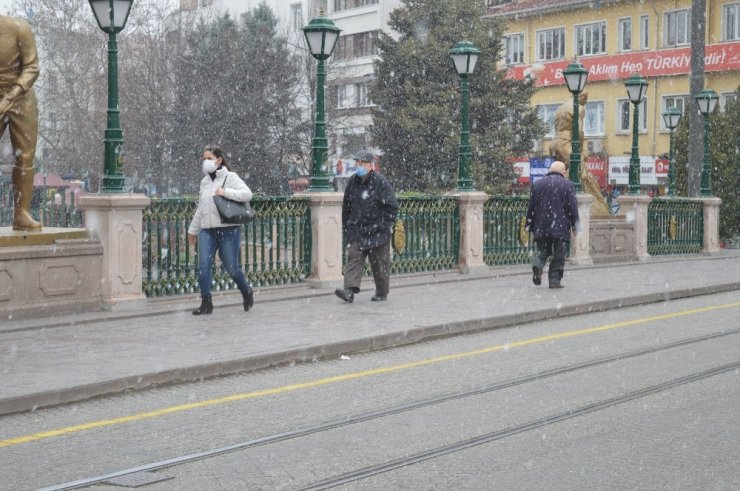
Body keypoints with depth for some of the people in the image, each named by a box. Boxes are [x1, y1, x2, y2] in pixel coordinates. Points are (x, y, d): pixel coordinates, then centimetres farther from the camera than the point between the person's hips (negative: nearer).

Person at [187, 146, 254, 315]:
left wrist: (226, 192, -23)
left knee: (232, 268, 1)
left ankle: (247, 292, 28)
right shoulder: (205, 181, 17)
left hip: (228, 230, -5)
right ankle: (206, 303, 1)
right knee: (203, 266, -7)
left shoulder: (230, 177, -2)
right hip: (207, 231, 5)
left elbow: (247, 194, -15)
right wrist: (193, 229, 27)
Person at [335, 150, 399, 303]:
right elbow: (346, 205, 18)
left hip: (376, 233, -4)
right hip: (356, 231, 4)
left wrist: (384, 225, -11)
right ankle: (349, 290, -18)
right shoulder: (353, 181, 7)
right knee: (353, 259, -9)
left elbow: (392, 206, -7)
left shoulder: (381, 183, -9)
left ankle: (382, 293, 21)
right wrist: (346, 225, 15)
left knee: (379, 264, 6)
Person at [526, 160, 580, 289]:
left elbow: (531, 206, 7)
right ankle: (554, 280, 2)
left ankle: (537, 265, -14)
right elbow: (572, 207, -4)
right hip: (561, 226, -2)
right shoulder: (568, 185, -1)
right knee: (558, 254, 4)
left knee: (542, 250, 15)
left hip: (541, 226, 2)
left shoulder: (538, 184, 6)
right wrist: (575, 225, 3)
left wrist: (530, 225, 13)